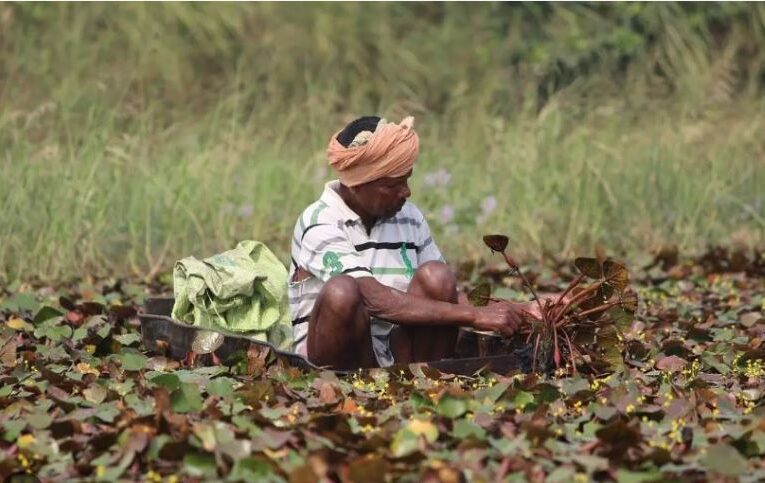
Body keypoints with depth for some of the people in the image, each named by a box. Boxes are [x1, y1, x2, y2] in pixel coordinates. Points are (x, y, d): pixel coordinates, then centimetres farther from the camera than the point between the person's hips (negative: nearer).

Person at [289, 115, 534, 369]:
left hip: (398, 359, 5)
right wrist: (474, 316, -27)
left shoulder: (410, 218, 7)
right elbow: (377, 301, -25)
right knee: (341, 292, -32)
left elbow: (445, 294, 10)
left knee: (435, 277, -17)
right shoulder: (320, 225, -13)